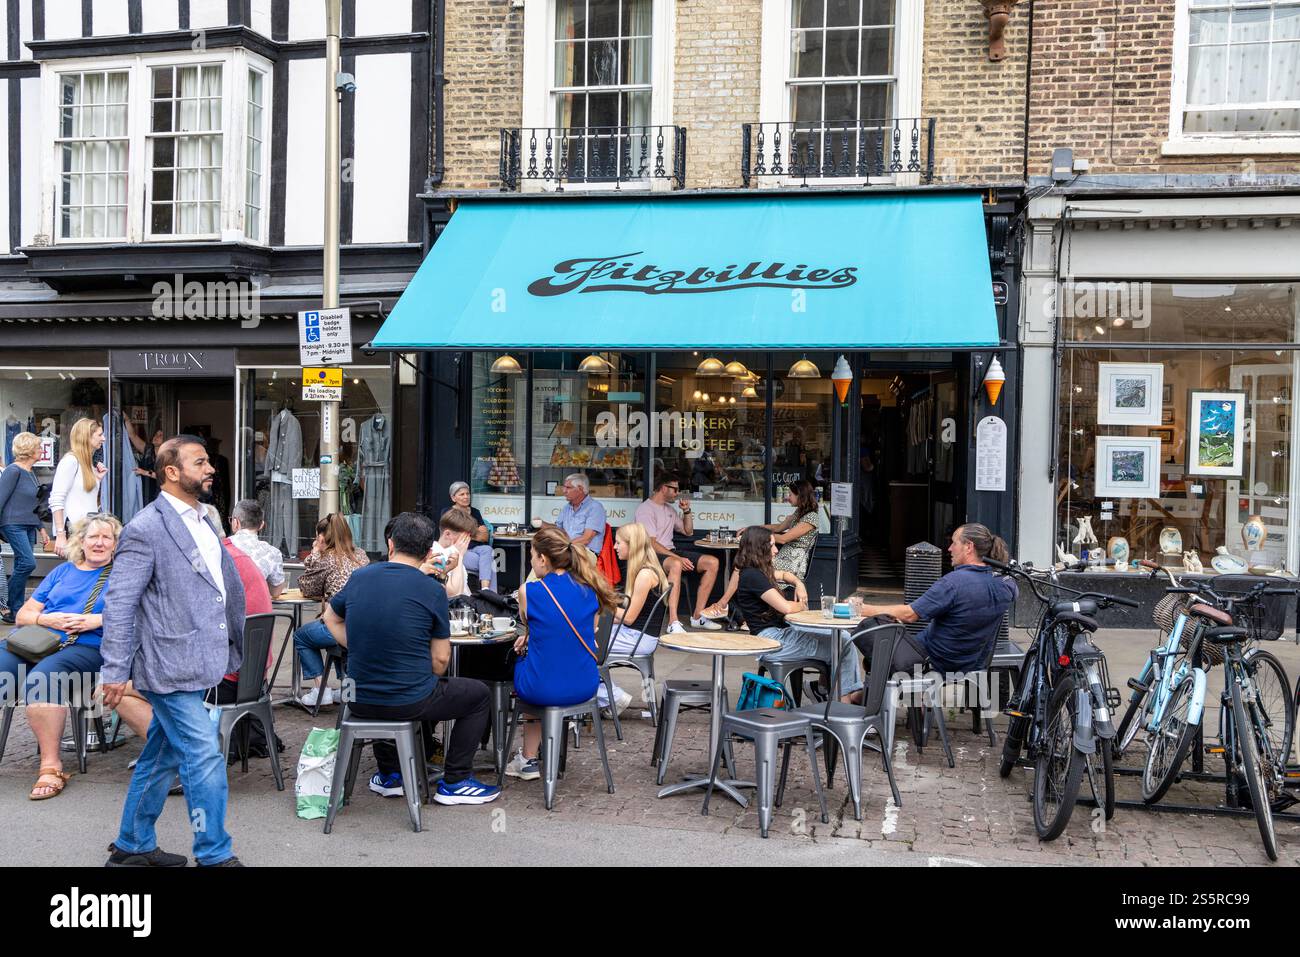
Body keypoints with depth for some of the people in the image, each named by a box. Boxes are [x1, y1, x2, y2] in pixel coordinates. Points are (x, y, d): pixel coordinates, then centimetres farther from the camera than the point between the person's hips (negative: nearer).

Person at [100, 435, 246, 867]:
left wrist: (238, 650, 24)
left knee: (160, 758, 18)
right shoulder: (146, 528, -13)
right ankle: (215, 855, 6)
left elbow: (227, 590, 23)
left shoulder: (202, 522, 15)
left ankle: (133, 846, 31)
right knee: (204, 757, -6)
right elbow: (119, 602, -15)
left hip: (196, 665, 9)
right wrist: (115, 670, -17)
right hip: (170, 666, -9)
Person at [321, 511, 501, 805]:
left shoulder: (359, 578, 2)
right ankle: (454, 782, 19)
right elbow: (441, 660, -6)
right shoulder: (432, 590, -10)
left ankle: (388, 775, 41)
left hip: (360, 702, 5)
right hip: (410, 702, -5)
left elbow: (331, 618, 20)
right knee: (479, 695, 18)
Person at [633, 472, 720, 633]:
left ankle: (698, 616, -7)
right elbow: (651, 544, -19)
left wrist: (686, 511, 15)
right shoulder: (646, 509, -9)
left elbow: (688, 531, 32)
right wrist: (678, 558, -26)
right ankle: (673, 623, -47)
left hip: (670, 552, 9)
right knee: (676, 565, -42)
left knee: (712, 562, -8)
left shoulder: (669, 509, 21)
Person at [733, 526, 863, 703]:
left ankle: (854, 691, -1)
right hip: (770, 640, -10)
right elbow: (786, 607, -21)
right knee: (841, 647, -13)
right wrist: (802, 606, 1)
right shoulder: (752, 576, -16)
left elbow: (784, 574, 36)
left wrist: (799, 585, 14)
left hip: (781, 632, 10)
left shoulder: (760, 572, 15)